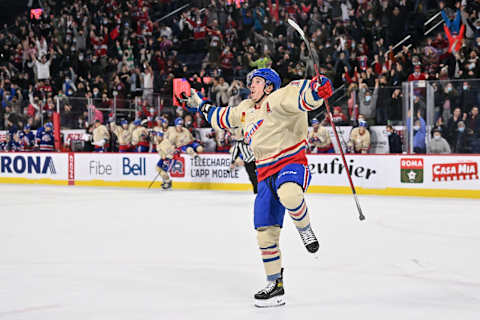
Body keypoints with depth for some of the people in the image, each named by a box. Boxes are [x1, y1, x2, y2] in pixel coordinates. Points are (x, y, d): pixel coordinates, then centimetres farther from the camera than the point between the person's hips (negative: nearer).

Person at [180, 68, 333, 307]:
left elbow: (300, 95, -27)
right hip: (266, 174, 7)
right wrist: (201, 105, 43)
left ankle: (304, 228, -11)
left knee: (288, 195, -43)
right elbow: (223, 118, 38)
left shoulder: (278, 99, -7)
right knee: (265, 232, 1)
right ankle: (275, 286, 11)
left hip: (291, 162, -7)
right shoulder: (245, 110, 18)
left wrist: (316, 90, -47)